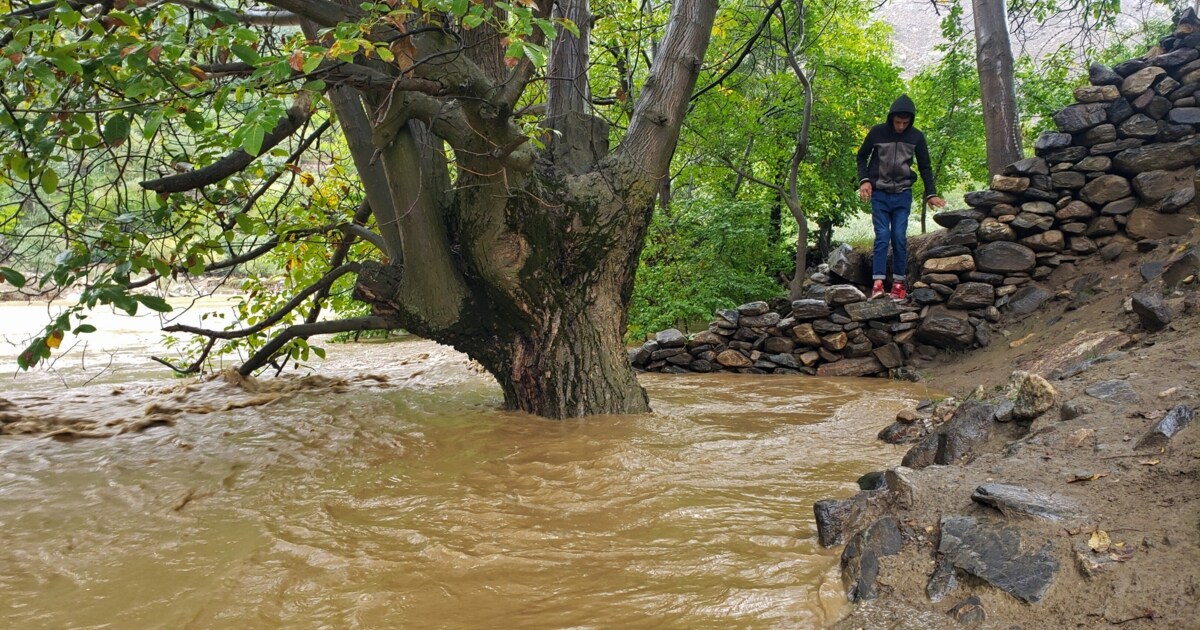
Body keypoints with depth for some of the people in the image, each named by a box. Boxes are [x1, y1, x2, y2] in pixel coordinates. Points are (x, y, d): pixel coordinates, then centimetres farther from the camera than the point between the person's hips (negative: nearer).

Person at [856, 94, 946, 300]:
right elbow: (862, 156, 8)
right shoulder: (877, 132, -5)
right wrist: (864, 180, -7)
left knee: (899, 237, -2)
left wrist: (931, 194, 0)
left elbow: (925, 167, 8)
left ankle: (899, 282, 4)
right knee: (882, 236, -10)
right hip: (879, 194, -1)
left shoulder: (917, 137, 0)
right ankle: (877, 282, -13)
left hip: (903, 195, 1)